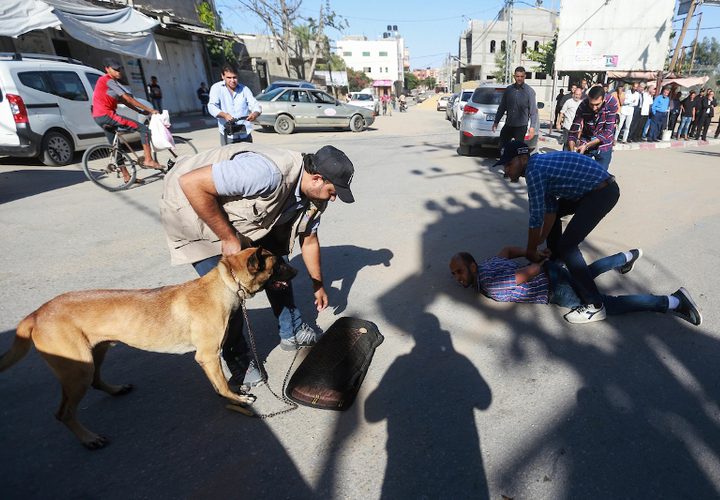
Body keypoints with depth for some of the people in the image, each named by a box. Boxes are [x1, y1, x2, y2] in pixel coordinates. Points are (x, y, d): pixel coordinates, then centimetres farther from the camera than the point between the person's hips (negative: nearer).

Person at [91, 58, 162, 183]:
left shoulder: (104, 80, 23)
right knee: (144, 129, -13)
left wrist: (141, 111, 9)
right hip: (106, 115, -11)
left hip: (99, 117, 11)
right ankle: (148, 160, -15)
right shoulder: (109, 80, -9)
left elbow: (123, 100, 17)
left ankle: (126, 176, 18)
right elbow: (128, 99, -14)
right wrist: (149, 110, -12)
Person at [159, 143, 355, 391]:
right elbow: (191, 183, -36)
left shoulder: (314, 197, -10)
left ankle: (292, 332, 24)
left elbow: (309, 240, 7)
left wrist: (318, 286, 16)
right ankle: (236, 360, 11)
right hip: (190, 206, -7)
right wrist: (228, 238, -27)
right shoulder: (269, 172, -39)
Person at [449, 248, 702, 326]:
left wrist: (542, 261, -6)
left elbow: (531, 272, -25)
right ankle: (627, 256, 51)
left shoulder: (489, 285, -29)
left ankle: (672, 301, 2)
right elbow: (507, 249, 17)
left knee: (607, 304, -2)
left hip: (554, 288, -9)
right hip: (549, 270, 9)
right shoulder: (484, 265, 0)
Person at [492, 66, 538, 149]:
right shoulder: (508, 89, 6)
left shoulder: (529, 91, -5)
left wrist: (532, 127, -16)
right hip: (508, 125, 4)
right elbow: (502, 107, 12)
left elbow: (533, 111, -8)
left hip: (521, 126, -4)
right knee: (502, 146, 6)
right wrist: (496, 122, 10)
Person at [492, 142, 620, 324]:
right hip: (591, 188, 11)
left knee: (567, 245, -14)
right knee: (554, 212, 25)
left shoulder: (534, 171, -20)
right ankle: (557, 261, 43)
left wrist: (531, 252, -3)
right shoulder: (540, 165, 10)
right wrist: (540, 243, 13)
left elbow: (536, 219, -16)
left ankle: (595, 306, -7)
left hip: (604, 192, -11)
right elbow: (550, 209, 12)